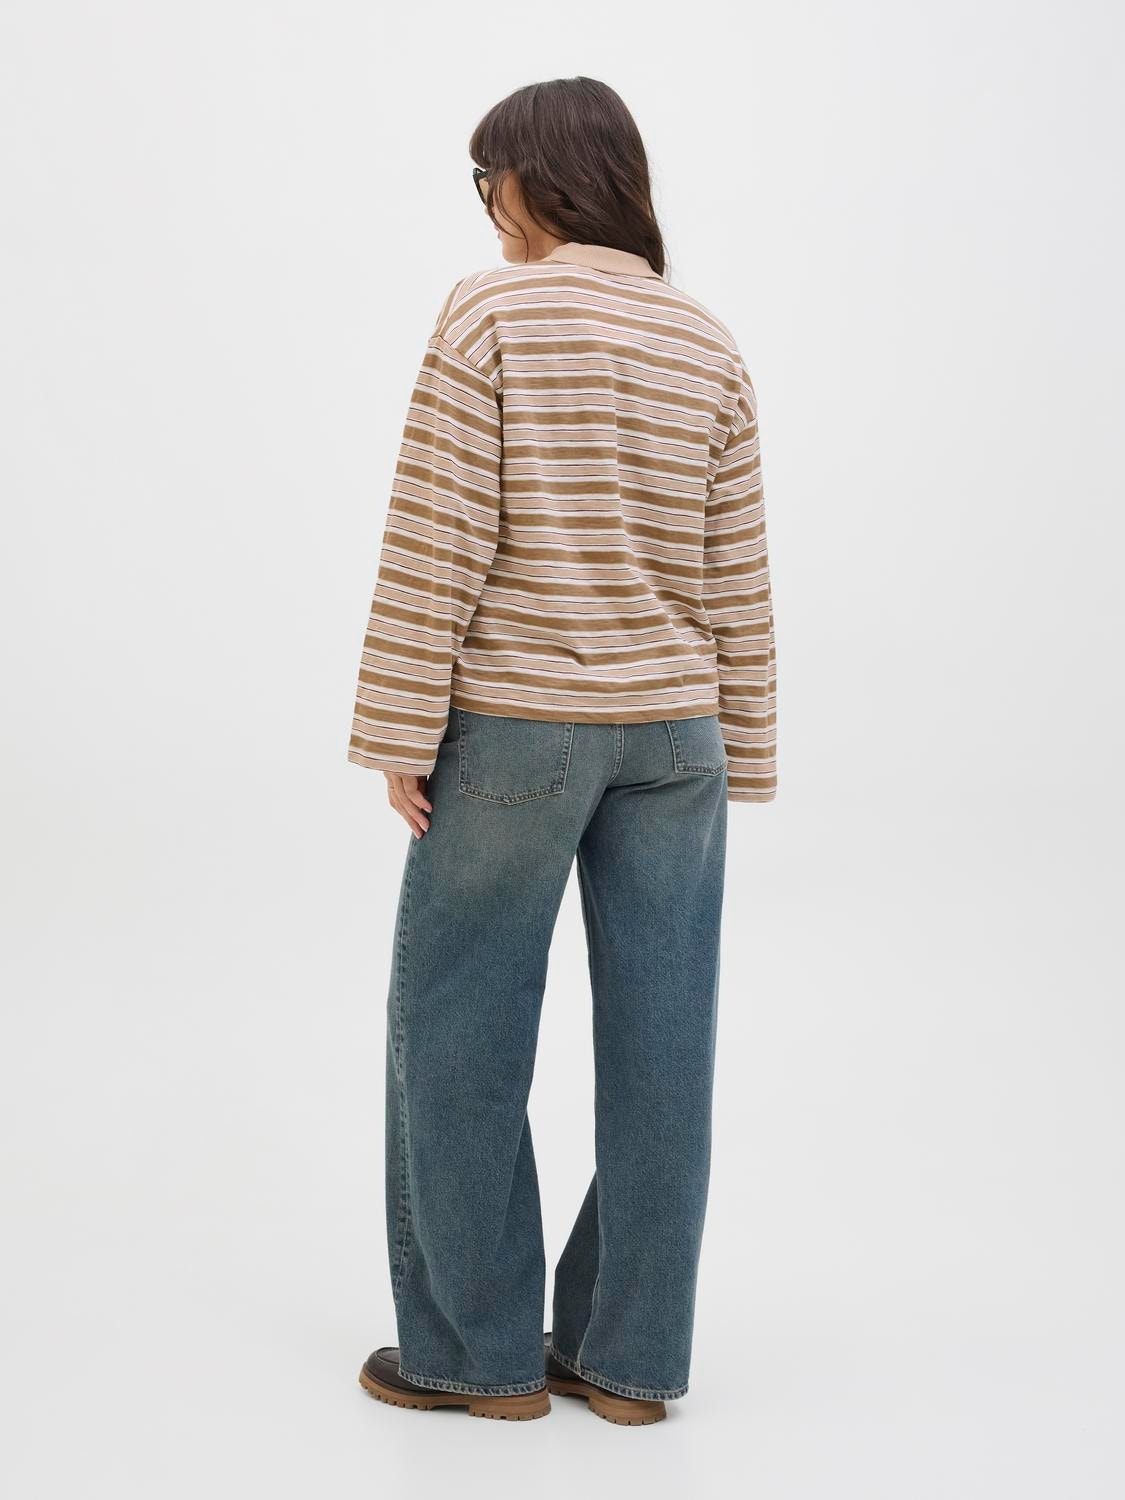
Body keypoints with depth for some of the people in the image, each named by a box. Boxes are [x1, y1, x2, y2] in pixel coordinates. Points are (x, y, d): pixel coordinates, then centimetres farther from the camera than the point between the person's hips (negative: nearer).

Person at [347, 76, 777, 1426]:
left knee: (459, 1036, 7)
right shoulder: (708, 347, 7)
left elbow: (439, 540, -12)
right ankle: (629, 1355, 16)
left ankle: (478, 1349, 15)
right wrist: (736, 755, 13)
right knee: (657, 1046, 7)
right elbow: (736, 580, 7)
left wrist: (400, 730, -7)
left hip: (517, 723, -5)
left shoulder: (493, 312, -7)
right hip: (671, 731, 5)